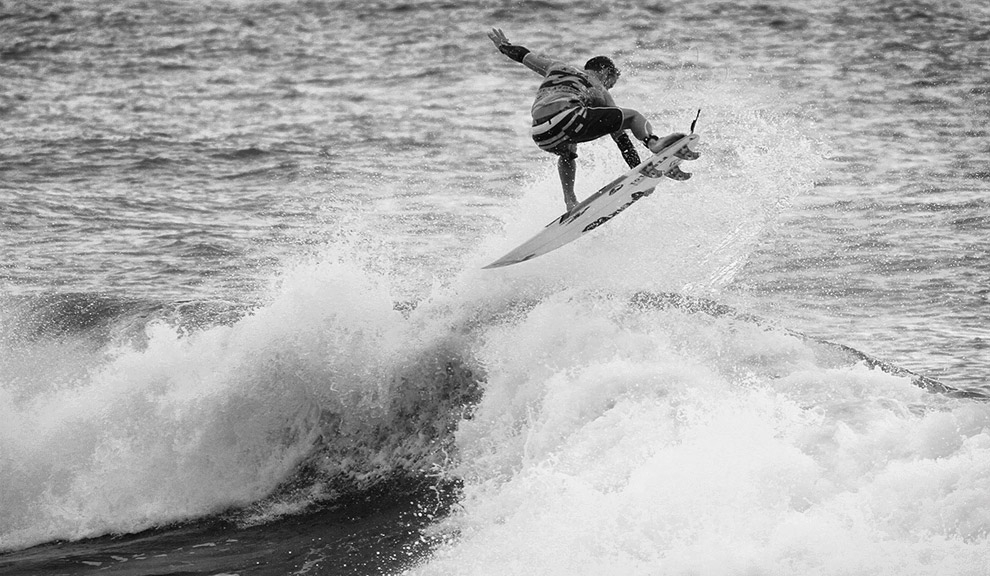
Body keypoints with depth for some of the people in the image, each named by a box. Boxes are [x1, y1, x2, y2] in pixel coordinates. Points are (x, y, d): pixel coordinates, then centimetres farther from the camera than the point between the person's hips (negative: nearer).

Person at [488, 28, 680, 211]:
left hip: (542, 138, 5)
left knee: (567, 153, 42)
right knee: (635, 116, 8)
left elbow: (522, 55, 47)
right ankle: (652, 143, -22)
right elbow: (620, 136, 23)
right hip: (567, 118, -5)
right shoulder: (600, 92, 25)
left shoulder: (557, 68, 35)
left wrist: (504, 46, 68)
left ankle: (570, 201, 27)